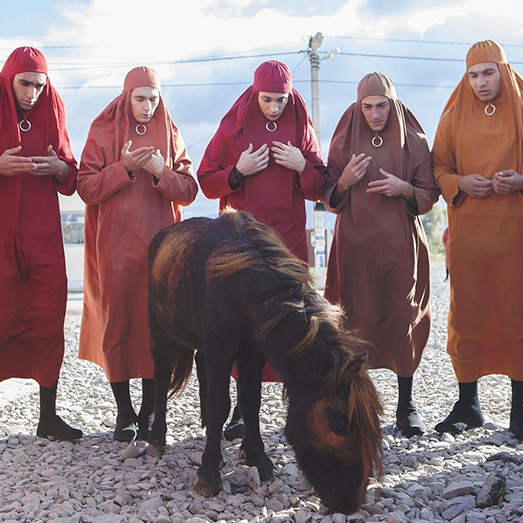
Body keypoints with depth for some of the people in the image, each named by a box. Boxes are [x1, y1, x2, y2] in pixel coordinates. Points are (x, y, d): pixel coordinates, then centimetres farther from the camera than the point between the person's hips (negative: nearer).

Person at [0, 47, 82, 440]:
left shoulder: (51, 117, 13)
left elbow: (72, 178, 13)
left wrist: (60, 168, -8)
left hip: (43, 237, 4)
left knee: (49, 323, 3)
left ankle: (48, 416, 12)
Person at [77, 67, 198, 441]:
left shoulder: (170, 135, 10)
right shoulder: (103, 132, 6)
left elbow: (189, 190, 4)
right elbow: (86, 188, -2)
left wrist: (161, 171, -13)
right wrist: (125, 168, -15)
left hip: (159, 244, 1)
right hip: (115, 246, -1)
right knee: (117, 323, -1)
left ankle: (150, 413, 8)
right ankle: (124, 412, 9)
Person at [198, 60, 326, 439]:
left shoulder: (302, 130, 9)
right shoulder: (234, 127, 6)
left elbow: (320, 189, 11)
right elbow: (206, 181, 6)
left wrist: (302, 166, -8)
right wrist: (239, 171, -11)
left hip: (289, 238, 1)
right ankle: (243, 407, 3)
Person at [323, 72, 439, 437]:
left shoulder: (413, 142, 6)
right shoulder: (344, 143, 8)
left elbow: (429, 196, 7)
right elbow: (331, 200, 9)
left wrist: (404, 189, -13)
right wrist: (345, 182, -12)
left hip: (401, 245, 0)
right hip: (356, 246, 0)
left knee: (403, 319, -1)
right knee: (359, 321, -3)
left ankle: (407, 404, 9)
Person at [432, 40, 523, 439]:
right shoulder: (455, 117, 10)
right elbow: (438, 168, 11)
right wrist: (461, 184, -9)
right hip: (468, 232, 2)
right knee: (467, 316, 3)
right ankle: (468, 404, 14)